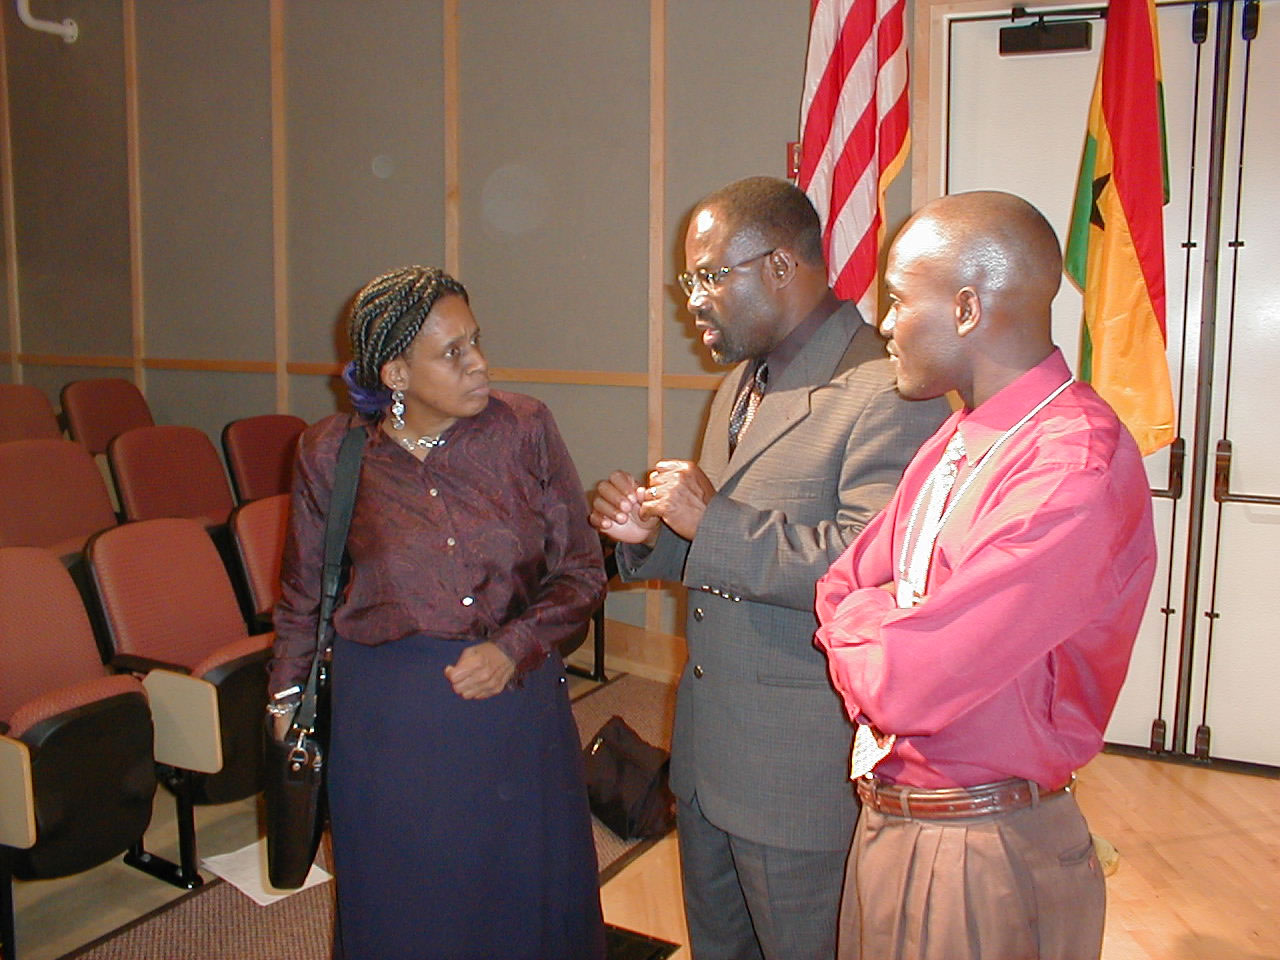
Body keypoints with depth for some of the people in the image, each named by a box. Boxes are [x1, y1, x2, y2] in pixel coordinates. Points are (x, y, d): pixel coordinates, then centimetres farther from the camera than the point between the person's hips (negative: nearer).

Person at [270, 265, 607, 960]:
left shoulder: (523, 428, -7)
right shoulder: (330, 453, -5)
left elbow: (581, 572, -1)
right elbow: (303, 598, 9)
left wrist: (515, 647, -15)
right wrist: (287, 706, 12)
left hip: (516, 709, 1)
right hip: (388, 722, 0)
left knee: (526, 902, 17)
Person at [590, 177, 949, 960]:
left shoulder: (887, 393, -18)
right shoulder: (741, 385, 13)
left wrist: (711, 522, -24)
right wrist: (653, 536, 1)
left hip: (808, 773, -9)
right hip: (708, 755, 9)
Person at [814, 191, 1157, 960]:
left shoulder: (1076, 469, -26)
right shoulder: (958, 439, 6)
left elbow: (906, 685, -29)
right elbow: (842, 589, 7)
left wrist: (856, 616, -9)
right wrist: (886, 634, -13)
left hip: (983, 861, -8)